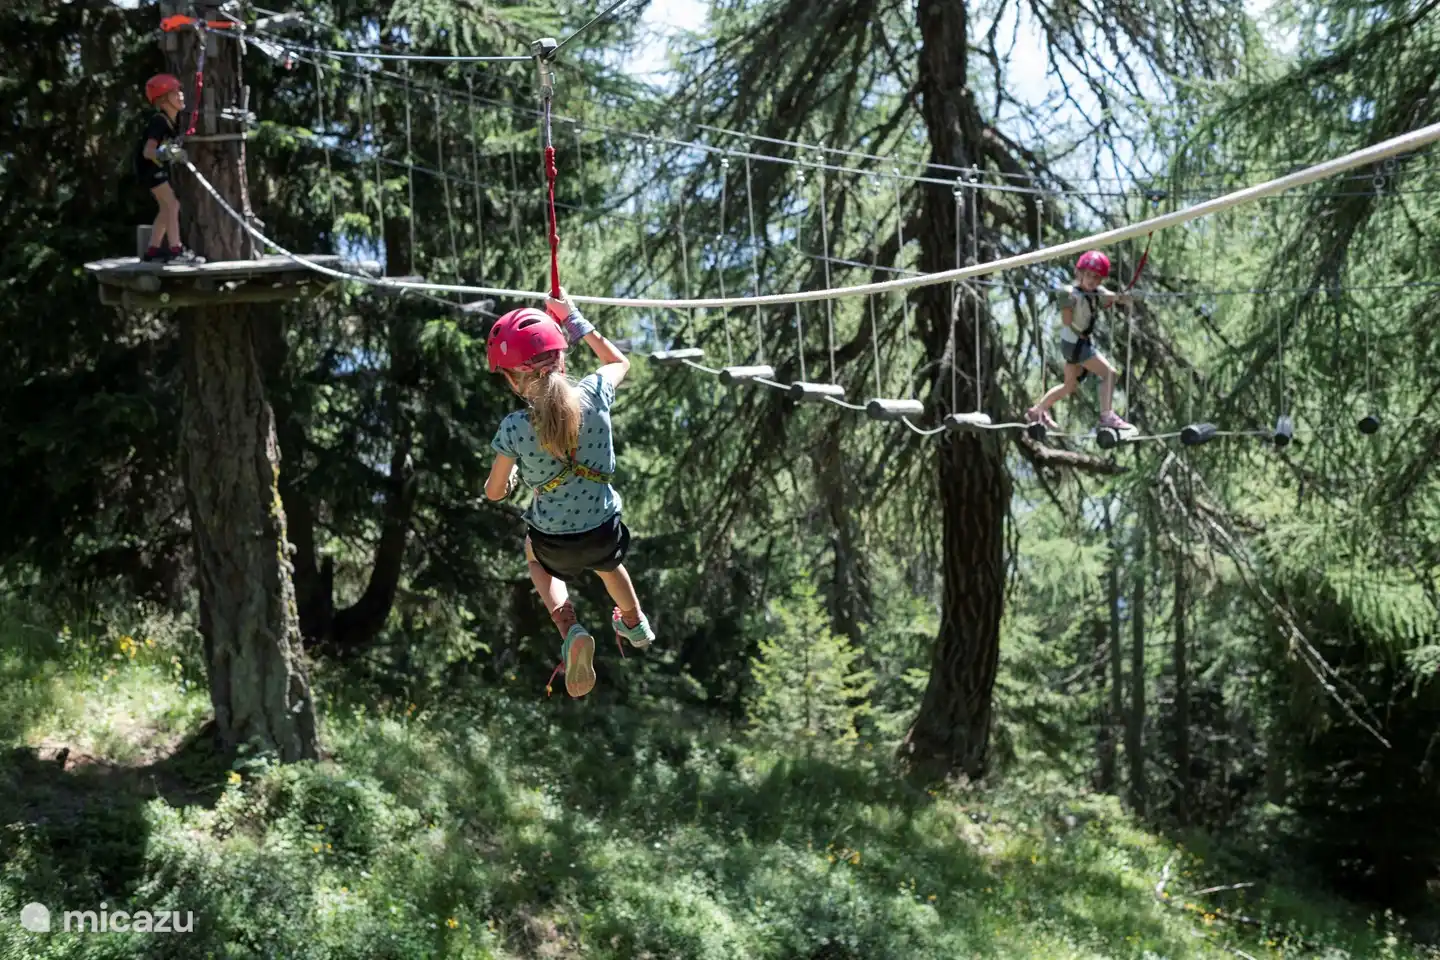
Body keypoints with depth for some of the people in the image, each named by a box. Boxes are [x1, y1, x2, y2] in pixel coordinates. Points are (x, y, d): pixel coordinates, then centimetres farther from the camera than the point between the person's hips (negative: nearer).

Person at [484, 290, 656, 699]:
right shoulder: (594, 395, -19)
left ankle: (570, 631, 10)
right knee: (607, 562, 37)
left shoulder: (513, 430, -24)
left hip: (554, 543, -2)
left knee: (538, 562, 34)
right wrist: (576, 320, 9)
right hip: (605, 531, 2)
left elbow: (495, 493, -7)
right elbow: (619, 361, 6)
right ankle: (635, 623, 63)